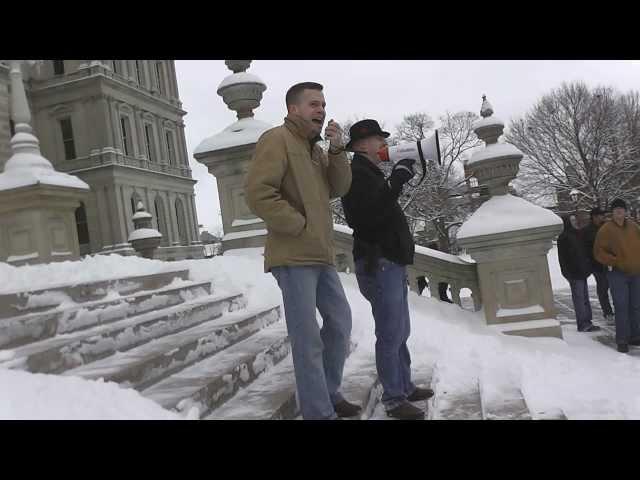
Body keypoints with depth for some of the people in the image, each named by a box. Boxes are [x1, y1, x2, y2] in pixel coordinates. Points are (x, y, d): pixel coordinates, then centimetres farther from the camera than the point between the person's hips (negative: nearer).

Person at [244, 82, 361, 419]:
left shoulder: (315, 148, 20)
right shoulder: (277, 139, -8)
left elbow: (339, 188, 11)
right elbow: (257, 193, -19)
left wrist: (336, 150, -2)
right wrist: (301, 226, -14)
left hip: (321, 255, 10)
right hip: (294, 256, -9)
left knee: (340, 321, 17)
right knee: (308, 338, -5)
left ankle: (329, 393, 32)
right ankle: (319, 413, 6)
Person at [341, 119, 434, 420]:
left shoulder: (371, 172, 23)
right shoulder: (357, 172, -9)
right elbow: (368, 212, -24)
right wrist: (397, 179, -21)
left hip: (392, 261, 11)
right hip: (378, 263, -11)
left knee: (400, 332, 15)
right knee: (390, 334, -8)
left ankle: (406, 388, 25)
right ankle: (393, 399, 0)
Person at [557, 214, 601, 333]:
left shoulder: (576, 235, 16)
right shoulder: (564, 237, -12)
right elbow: (563, 258, -16)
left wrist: (587, 268, 17)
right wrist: (568, 273, -19)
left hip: (582, 271, 9)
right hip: (574, 273, -9)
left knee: (584, 297, 12)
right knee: (579, 297, -7)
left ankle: (587, 322, 18)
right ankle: (583, 324, -3)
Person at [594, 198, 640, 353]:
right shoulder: (606, 229, -8)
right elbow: (599, 252, -8)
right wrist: (615, 262, -15)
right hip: (618, 274, -5)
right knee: (621, 307, -6)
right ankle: (622, 341, 1)